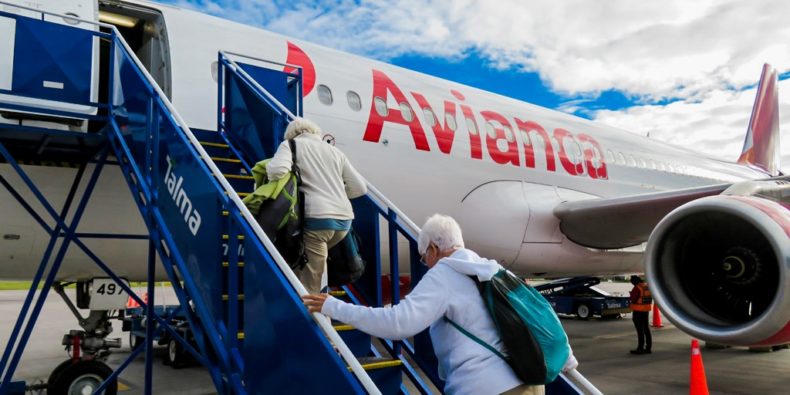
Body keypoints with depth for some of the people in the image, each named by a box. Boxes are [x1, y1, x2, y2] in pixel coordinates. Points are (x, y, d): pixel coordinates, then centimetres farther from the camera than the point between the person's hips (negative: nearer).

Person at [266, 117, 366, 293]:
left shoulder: (291, 145, 8)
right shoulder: (334, 150, 22)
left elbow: (277, 170, -14)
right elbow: (360, 187, 19)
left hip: (317, 219, -6)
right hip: (344, 220, 6)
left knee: (308, 287, -2)